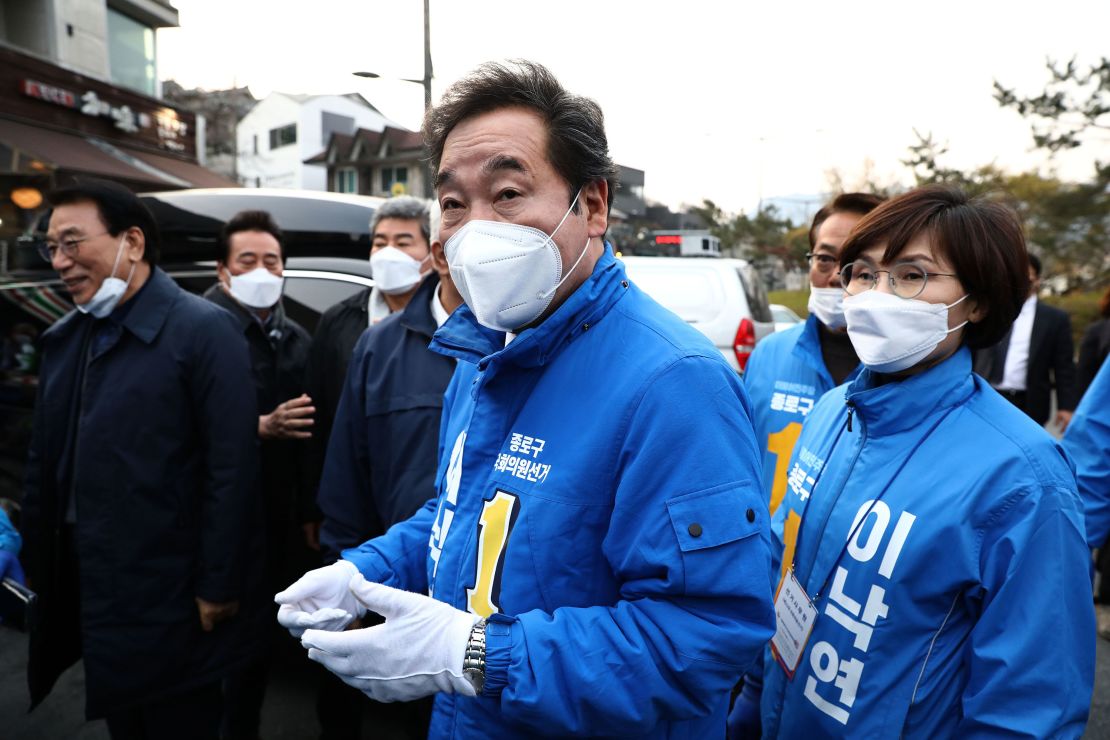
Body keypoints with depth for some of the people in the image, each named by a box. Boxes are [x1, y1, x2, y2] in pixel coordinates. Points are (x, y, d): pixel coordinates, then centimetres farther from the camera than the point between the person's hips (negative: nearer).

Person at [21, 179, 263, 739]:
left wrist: (219, 588, -18)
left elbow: (231, 470, -18)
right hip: (86, 589, 7)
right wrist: (35, 563, 9)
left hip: (167, 602, -6)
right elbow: (43, 462, 13)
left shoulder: (203, 331, -15)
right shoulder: (62, 340, 9)